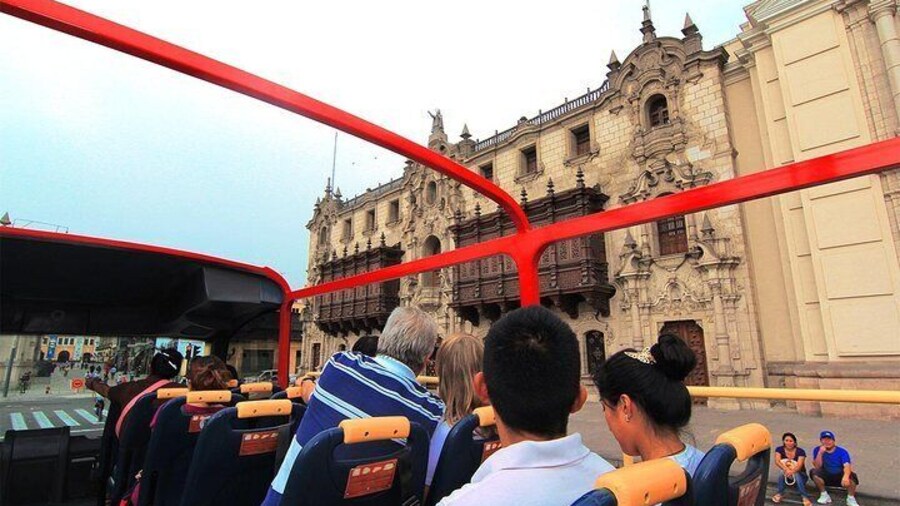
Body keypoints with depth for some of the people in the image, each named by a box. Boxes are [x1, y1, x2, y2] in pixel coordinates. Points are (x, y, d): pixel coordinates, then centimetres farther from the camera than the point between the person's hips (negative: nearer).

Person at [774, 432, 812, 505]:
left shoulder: (800, 451, -13)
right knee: (784, 474, -34)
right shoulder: (779, 449, -9)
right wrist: (786, 469, -44)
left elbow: (799, 465, -27)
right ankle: (780, 493, -27)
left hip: (800, 476, -1)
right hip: (785, 477, 1)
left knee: (796, 474, -36)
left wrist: (792, 471, -48)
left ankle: (805, 497, -35)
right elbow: (777, 461, -24)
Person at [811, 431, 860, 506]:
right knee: (814, 472, -29)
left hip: (840, 477, -1)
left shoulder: (842, 451, -10)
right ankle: (824, 495, -8)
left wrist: (846, 476, -48)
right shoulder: (817, 450, -7)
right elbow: (817, 467, -15)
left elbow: (847, 466, -26)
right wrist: (820, 453, -27)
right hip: (826, 477, 1)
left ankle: (851, 498, -8)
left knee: (852, 476, -31)